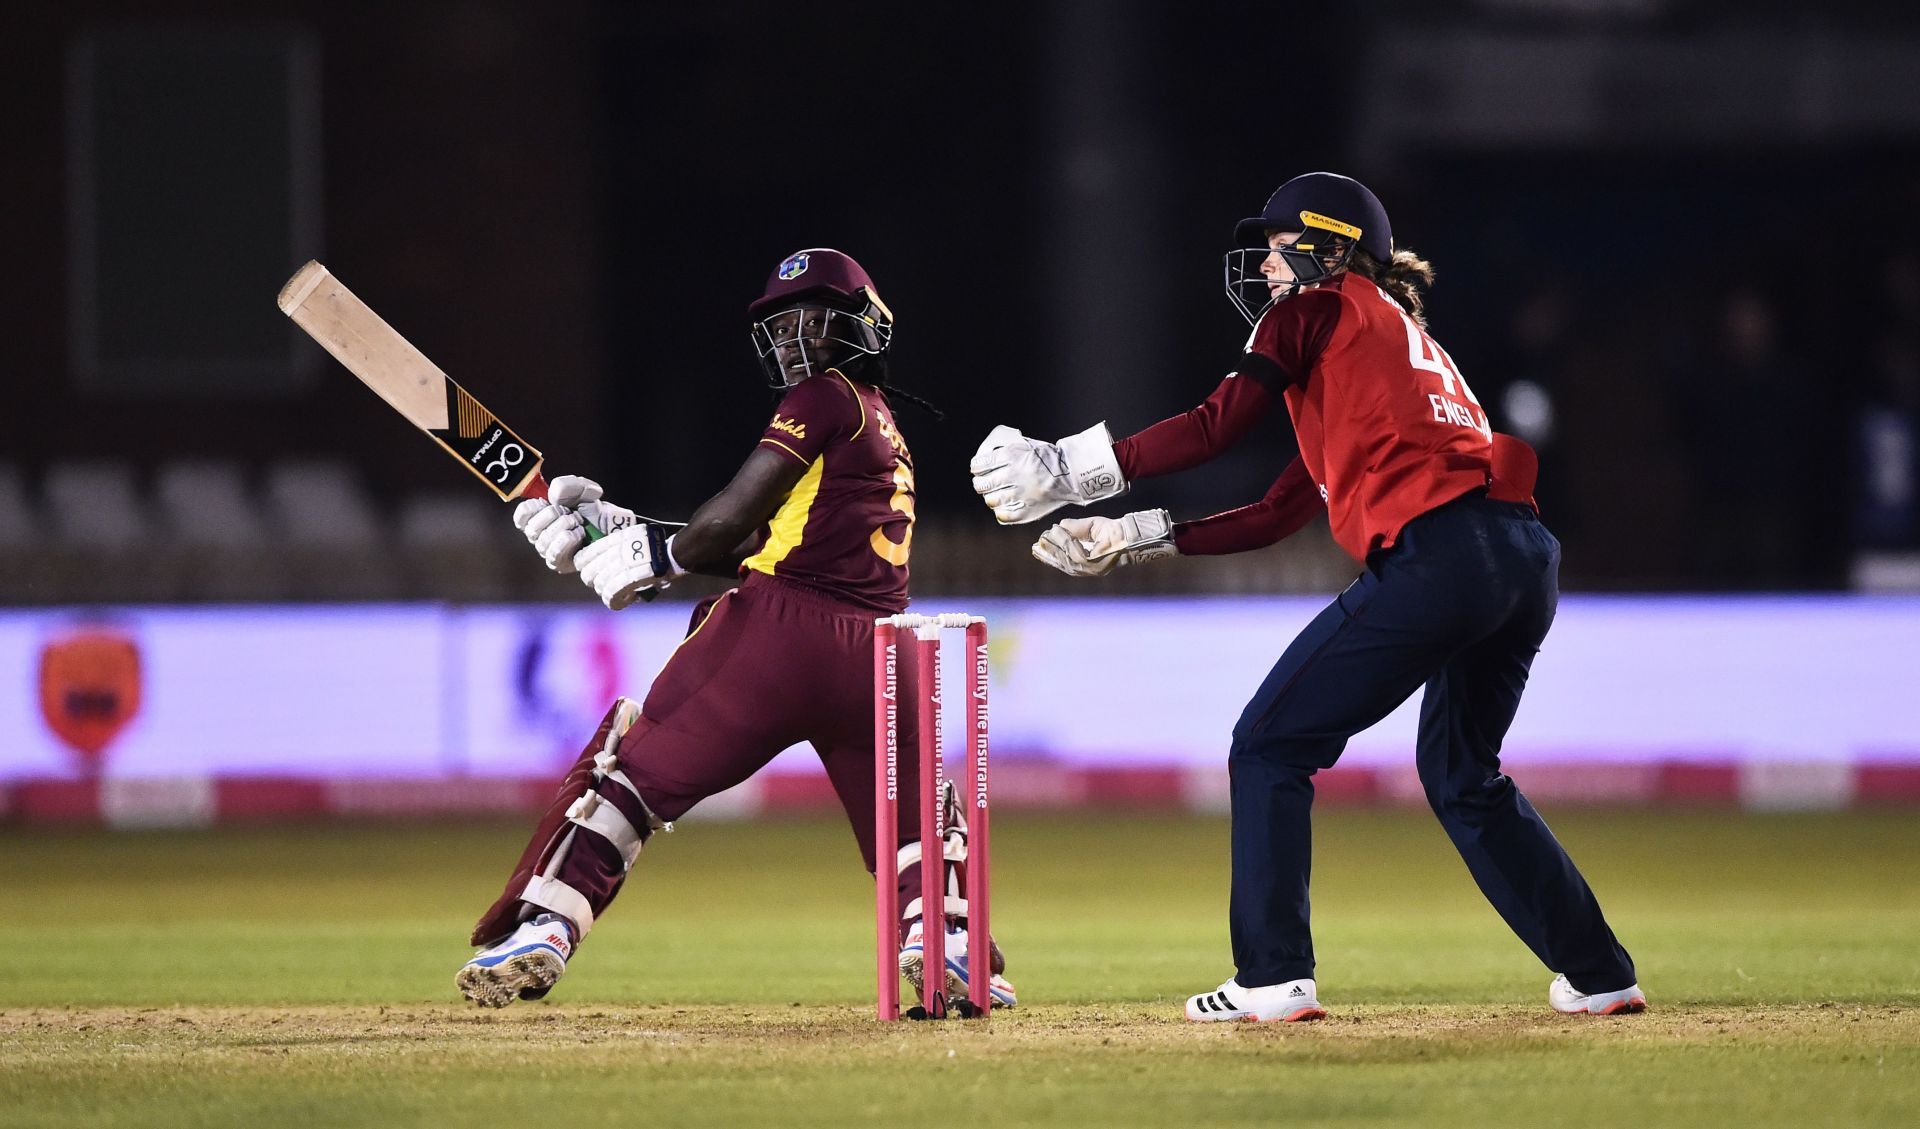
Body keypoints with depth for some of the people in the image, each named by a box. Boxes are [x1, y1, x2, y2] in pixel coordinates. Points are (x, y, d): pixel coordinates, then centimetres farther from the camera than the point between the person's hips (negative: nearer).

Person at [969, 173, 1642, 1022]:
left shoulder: (1320, 309, 9)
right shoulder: (1409, 339, 34)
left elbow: (1218, 426, -3)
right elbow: (1277, 515, 31)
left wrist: (1066, 468, 3)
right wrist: (1130, 539, 30)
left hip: (1435, 554, -9)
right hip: (1525, 561, 9)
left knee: (1270, 747, 2)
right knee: (1462, 776, 27)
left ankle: (1274, 977, -5)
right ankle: (1597, 975, 25)